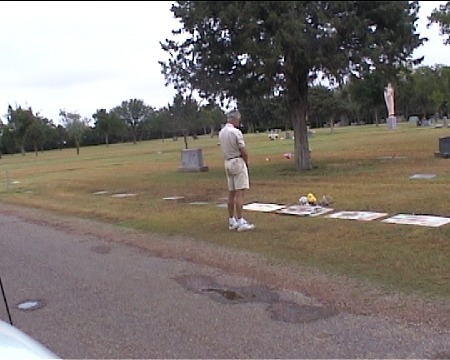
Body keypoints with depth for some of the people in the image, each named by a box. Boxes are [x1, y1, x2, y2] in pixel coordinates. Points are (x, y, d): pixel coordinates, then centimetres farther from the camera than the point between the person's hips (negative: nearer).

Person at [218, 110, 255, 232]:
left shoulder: (221, 132, 9)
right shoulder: (236, 132, -15)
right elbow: (243, 151, -14)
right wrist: (246, 163, 5)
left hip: (227, 162, 8)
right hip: (238, 162, -8)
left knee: (231, 193, 11)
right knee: (239, 193, -8)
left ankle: (232, 221, 16)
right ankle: (240, 222, -9)